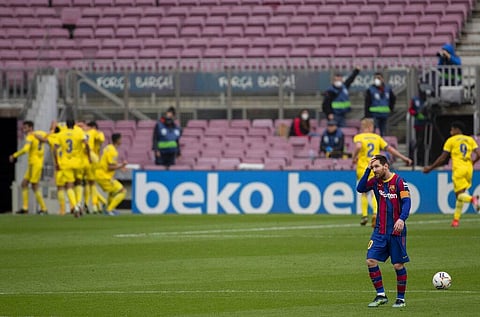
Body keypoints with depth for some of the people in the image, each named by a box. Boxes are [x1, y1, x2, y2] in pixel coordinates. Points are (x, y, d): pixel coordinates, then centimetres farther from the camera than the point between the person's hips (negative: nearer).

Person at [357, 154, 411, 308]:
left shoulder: (399, 182, -9)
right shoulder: (376, 181, 7)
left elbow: (406, 202, -15)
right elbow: (360, 188, -3)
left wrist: (402, 219, -30)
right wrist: (367, 170, -7)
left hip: (396, 230, -5)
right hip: (380, 230, 5)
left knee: (398, 265, 1)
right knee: (371, 261, -6)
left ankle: (401, 298, 14)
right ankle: (381, 296, 4)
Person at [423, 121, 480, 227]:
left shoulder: (451, 140, 3)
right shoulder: (470, 140, 13)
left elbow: (442, 158, 2)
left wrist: (430, 168, 12)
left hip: (458, 169, -5)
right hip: (468, 169, 5)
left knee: (460, 194, -9)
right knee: (459, 195, 15)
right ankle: (456, 219, 15)